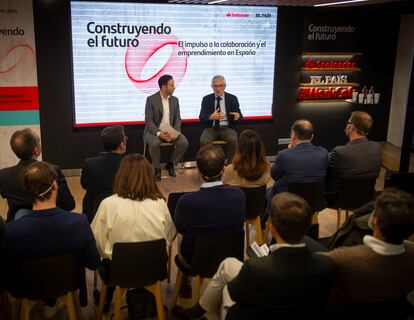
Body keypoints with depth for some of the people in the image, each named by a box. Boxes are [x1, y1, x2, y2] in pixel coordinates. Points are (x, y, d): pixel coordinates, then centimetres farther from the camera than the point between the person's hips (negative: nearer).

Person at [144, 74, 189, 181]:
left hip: (170, 130, 4)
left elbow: (177, 119, 4)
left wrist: (176, 132, -16)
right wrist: (159, 133, -28)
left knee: (184, 142, -22)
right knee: (154, 143, -36)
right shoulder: (151, 99, -8)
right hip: (154, 130, -4)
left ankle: (170, 164, 1)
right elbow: (148, 121, -12)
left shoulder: (175, 100, 6)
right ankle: (157, 168, -11)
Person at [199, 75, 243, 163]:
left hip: (226, 128, 0)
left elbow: (239, 115, 4)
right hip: (211, 128, 0)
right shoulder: (207, 99, 8)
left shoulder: (232, 98, 8)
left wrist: (238, 116, -23)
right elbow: (201, 117, -1)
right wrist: (211, 117, -24)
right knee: (204, 141, -31)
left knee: (233, 140, -32)